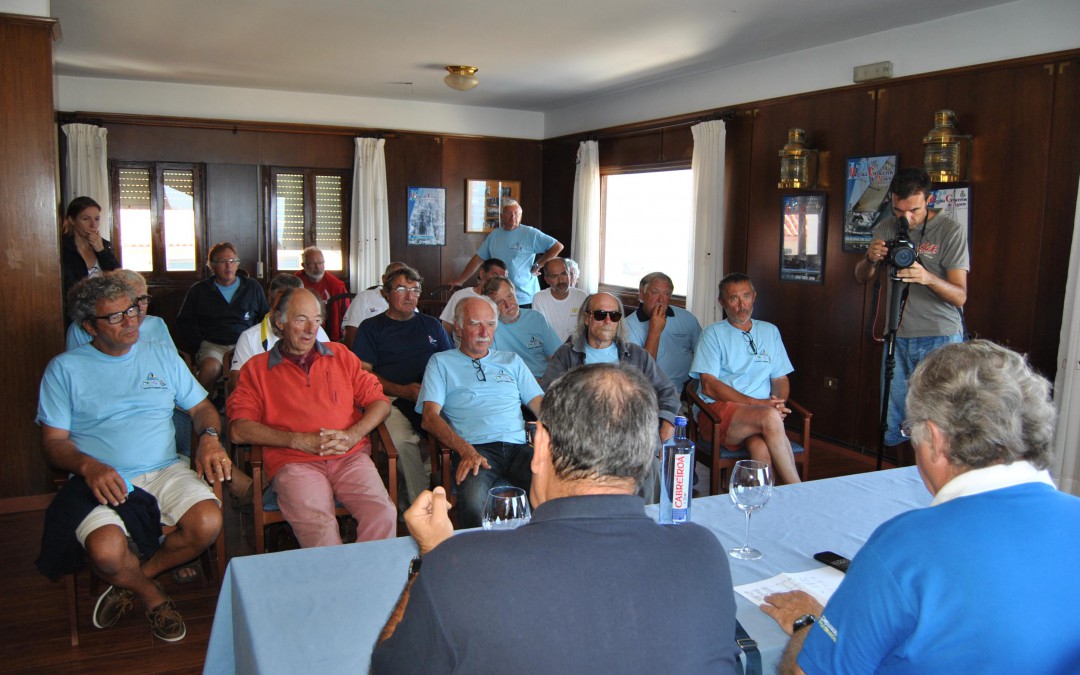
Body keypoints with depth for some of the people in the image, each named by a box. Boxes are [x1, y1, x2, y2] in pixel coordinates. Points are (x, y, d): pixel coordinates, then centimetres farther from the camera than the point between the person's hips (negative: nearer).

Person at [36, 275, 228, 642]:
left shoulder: (162, 355, 15)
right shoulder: (64, 369, 7)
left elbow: (201, 407, 16)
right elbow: (53, 443, 2)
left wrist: (209, 437, -7)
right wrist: (90, 466, -19)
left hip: (166, 471, 2)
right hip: (102, 480, -2)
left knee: (208, 524, -26)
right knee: (107, 552, -31)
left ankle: (133, 580, 2)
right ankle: (153, 597, 4)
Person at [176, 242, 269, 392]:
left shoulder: (253, 288, 18)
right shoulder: (199, 290, 16)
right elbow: (183, 322, 15)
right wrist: (199, 343, -1)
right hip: (212, 345, 0)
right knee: (211, 367, -36)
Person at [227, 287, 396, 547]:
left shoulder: (340, 355, 22)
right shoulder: (256, 369, 16)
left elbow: (380, 401, 17)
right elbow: (240, 430, 3)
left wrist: (352, 435, -2)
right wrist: (298, 440, -8)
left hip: (350, 456, 2)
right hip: (293, 462, -2)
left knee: (383, 514, -27)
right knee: (318, 525, -32)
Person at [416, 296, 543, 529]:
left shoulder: (512, 361, 29)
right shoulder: (441, 363, 18)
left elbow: (540, 404, 21)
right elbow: (430, 417, 5)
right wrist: (466, 449, -13)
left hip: (517, 446, 3)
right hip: (475, 449, -3)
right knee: (473, 502, -38)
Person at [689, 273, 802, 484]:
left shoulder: (770, 331, 21)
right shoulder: (714, 333, 7)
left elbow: (780, 379, 20)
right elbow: (709, 386, -5)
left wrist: (778, 404, -5)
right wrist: (756, 403, -13)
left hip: (762, 414, 3)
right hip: (719, 411, -3)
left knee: (761, 447, -35)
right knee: (769, 417, -33)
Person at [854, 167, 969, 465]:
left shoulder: (951, 230, -8)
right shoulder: (886, 229, 6)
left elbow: (959, 296, -12)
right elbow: (861, 278, 9)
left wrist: (928, 278, -32)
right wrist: (870, 259, -13)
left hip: (941, 339, -4)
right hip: (899, 338, 5)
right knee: (895, 422, 10)